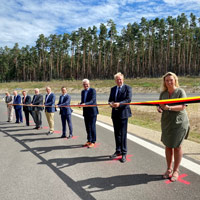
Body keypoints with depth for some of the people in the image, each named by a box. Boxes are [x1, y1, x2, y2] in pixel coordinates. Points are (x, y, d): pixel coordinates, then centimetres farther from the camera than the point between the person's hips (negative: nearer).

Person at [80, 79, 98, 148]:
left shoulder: (93, 90, -8)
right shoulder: (83, 92, 14)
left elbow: (93, 100, -19)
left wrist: (85, 104, -33)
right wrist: (80, 104, -6)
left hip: (92, 111, -7)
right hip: (86, 112, 7)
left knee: (92, 126, -2)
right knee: (87, 127, 13)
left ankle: (93, 142, 10)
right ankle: (89, 140, 26)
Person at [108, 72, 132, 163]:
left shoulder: (127, 88, -2)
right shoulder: (113, 89, 15)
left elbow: (128, 99, -12)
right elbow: (110, 100, 12)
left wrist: (119, 104, -26)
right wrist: (111, 103, -11)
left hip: (123, 113, -5)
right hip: (115, 114, 5)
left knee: (123, 134, -3)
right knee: (117, 133, 13)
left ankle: (124, 153, 7)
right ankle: (118, 151, 27)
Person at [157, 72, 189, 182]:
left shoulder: (180, 91, -8)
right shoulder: (163, 93, 5)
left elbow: (182, 107, -17)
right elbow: (160, 105, 9)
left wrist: (169, 108, -32)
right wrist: (159, 108, -15)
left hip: (179, 123, -4)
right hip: (166, 123, 4)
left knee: (177, 146, 4)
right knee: (168, 146, 11)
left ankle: (176, 170, 21)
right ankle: (169, 169, 28)